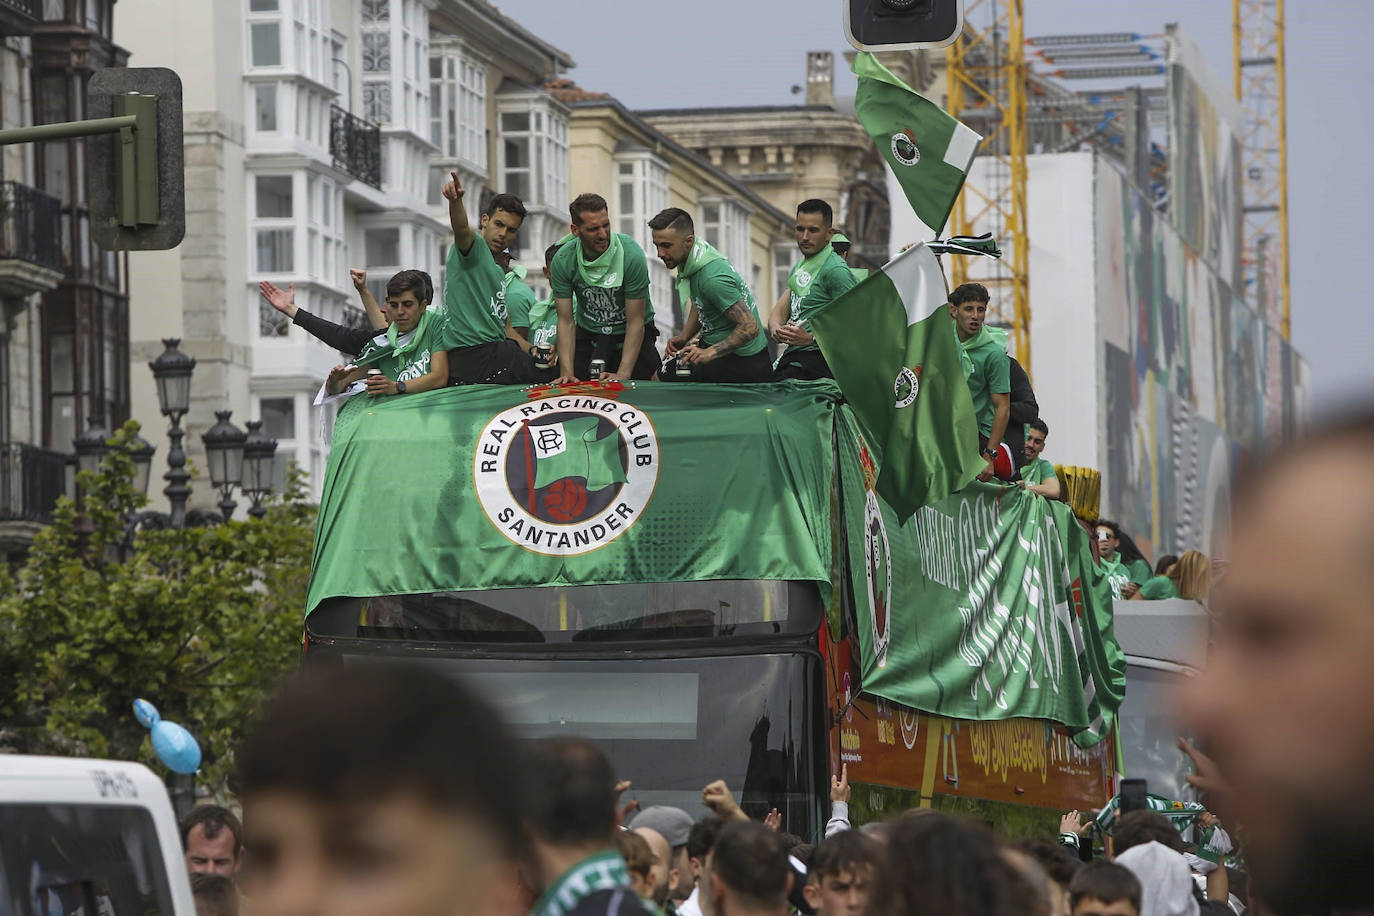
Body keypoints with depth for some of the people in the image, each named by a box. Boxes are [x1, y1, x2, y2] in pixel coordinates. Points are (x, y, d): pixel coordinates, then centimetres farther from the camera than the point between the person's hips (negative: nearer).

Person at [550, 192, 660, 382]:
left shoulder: (631, 254, -24)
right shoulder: (563, 260, -15)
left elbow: (635, 322, -20)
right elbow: (566, 321, -11)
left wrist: (623, 375, -27)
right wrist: (567, 373, -23)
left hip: (629, 336, -2)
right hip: (587, 334, 2)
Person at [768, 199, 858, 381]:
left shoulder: (835, 270, -6)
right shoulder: (799, 267, 24)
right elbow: (780, 310, 22)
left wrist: (810, 338, -21)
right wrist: (775, 329, -2)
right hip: (791, 355, 9)